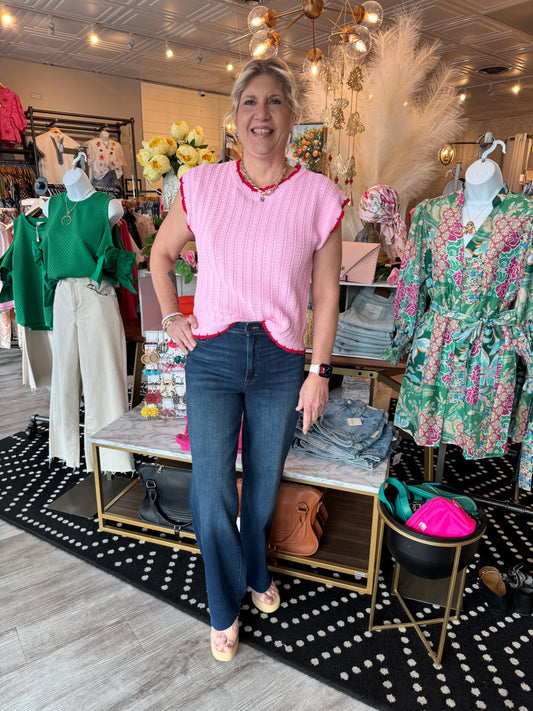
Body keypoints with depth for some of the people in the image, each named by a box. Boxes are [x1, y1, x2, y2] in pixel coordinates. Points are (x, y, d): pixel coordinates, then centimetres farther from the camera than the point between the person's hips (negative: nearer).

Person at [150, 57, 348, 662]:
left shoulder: (319, 196, -3)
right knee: (212, 493, 2)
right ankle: (225, 606, 31)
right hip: (212, 357, 0)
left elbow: (326, 295, 0)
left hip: (280, 361, 0)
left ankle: (256, 573, 48)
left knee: (264, 483, 16)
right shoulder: (202, 185, 0)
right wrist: (172, 318, 6)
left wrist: (318, 372, -2)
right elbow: (161, 254, 15)